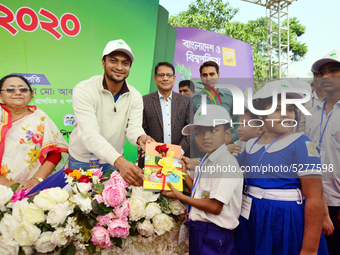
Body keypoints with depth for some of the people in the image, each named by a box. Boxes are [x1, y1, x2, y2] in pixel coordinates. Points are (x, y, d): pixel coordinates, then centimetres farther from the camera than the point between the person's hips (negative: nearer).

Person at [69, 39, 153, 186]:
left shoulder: (135, 96, -6)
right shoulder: (83, 90, -21)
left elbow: (134, 127, -14)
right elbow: (90, 134, -32)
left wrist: (140, 138, -40)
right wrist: (119, 161, -46)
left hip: (114, 161, 3)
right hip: (81, 162, -3)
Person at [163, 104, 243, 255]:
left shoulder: (226, 161, -20)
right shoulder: (206, 161, 8)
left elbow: (215, 207, -23)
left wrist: (180, 196, -14)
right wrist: (183, 173, 8)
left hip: (213, 235, -8)